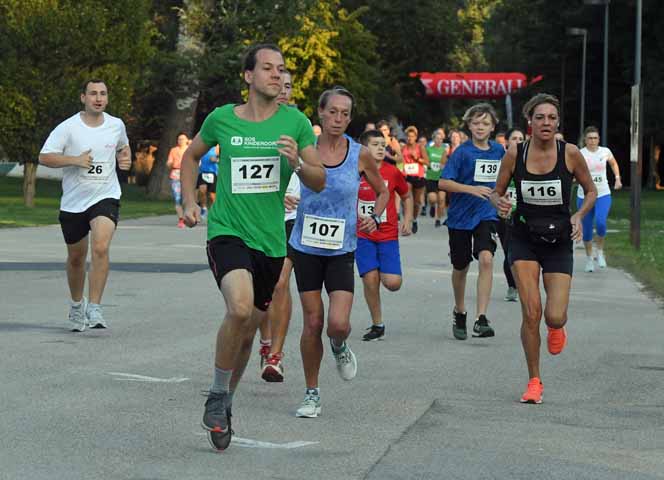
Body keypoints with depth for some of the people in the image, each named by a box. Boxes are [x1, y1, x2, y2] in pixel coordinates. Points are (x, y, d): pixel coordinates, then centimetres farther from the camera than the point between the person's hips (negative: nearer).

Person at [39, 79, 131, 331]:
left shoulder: (116, 125, 2)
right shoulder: (68, 127, -9)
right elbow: (44, 157, -11)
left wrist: (126, 158, 3)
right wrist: (75, 160, -22)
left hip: (105, 197, 0)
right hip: (73, 201, 0)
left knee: (101, 248, -24)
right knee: (76, 257, 14)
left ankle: (94, 308, -20)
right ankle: (77, 305, 38)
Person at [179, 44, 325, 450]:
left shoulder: (295, 122, 1)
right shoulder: (222, 119, 0)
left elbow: (320, 182, 2)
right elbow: (191, 156, 19)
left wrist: (297, 162, -17)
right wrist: (189, 202, 8)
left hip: (270, 240, 3)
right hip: (227, 231, -3)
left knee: (247, 333, 12)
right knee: (240, 308, -28)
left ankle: (225, 403, 34)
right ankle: (217, 396, -9)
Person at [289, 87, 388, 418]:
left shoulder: (360, 155, -3)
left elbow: (382, 191, 13)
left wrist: (375, 218, -3)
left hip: (341, 250, 0)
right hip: (306, 247, 0)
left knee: (338, 323, -14)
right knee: (312, 323, 2)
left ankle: (339, 347, 24)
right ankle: (312, 394, 17)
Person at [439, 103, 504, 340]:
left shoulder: (498, 150, 3)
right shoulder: (462, 151, -9)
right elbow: (443, 182, -16)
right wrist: (471, 189, -26)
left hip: (486, 216, 1)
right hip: (460, 215, -1)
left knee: (486, 259, -21)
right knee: (460, 267, 12)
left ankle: (481, 319, -22)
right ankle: (459, 313, 37)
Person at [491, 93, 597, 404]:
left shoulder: (570, 154, -7)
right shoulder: (514, 154, -5)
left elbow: (591, 191, 6)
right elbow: (496, 192, 6)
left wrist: (579, 215, -12)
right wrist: (500, 203, -17)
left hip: (559, 242, 0)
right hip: (524, 240, 0)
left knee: (554, 317, -9)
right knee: (531, 312, -11)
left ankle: (557, 328, 32)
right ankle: (534, 382, 6)